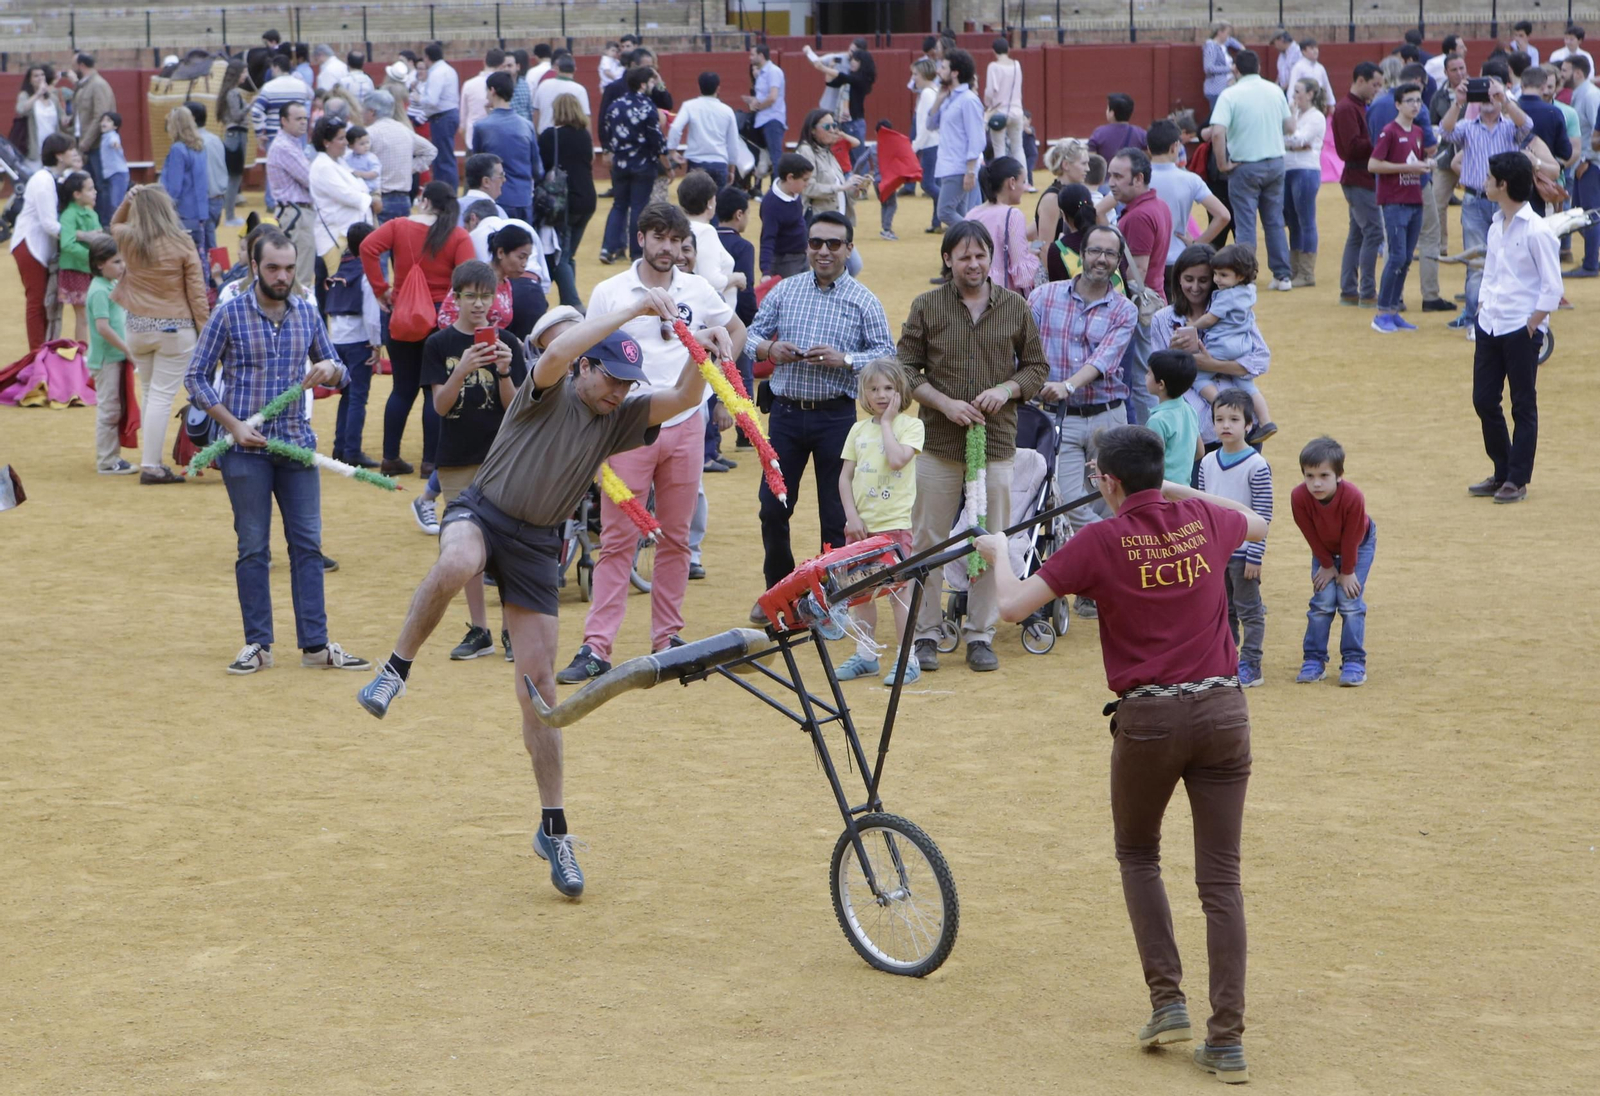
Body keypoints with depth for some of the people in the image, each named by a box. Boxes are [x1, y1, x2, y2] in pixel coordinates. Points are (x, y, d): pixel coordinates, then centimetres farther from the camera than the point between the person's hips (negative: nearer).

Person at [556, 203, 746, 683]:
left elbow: (737, 330, 24)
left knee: (676, 538, 7)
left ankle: (667, 638, 16)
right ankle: (596, 647, -6)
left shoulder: (697, 291, 7)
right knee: (617, 540, -5)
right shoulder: (609, 293, 0)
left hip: (685, 426, 3)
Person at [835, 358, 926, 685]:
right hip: (861, 524, 5)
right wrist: (852, 516, -3)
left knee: (898, 591, -4)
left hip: (894, 523, -5)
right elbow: (845, 476, 8)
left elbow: (897, 459, -21)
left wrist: (887, 422, -11)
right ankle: (865, 655, 21)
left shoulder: (910, 425, -3)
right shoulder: (859, 429, 10)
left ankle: (906, 659, 1)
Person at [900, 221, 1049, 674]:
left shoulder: (1015, 308, 7)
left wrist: (1007, 389, -8)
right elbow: (906, 369, 3)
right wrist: (945, 403, -11)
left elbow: (1036, 366, 12)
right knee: (928, 540, 2)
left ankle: (980, 635, 13)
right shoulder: (926, 307, 3)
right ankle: (925, 633, 11)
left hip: (997, 442, 1)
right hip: (938, 442, -1)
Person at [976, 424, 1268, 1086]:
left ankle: (1167, 1001, 10)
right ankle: (1226, 1041, 1)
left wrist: (997, 554, 13)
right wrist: (1185, 492, 41)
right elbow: (1257, 524, 31)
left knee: (1138, 855, 22)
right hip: (1222, 711, 3)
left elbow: (1013, 607, -6)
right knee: (1221, 881, 4)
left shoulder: (1101, 542, -6)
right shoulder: (1206, 524, 6)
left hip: (1148, 717, -2)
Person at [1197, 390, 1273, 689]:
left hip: (1243, 552, -5)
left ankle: (1250, 666, 10)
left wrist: (1255, 556, -15)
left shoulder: (1256, 466, -13)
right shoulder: (1208, 463, 5)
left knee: (1249, 610, 3)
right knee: (1222, 611, 13)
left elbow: (1262, 516, -12)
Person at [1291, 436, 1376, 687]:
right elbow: (1312, 536, -18)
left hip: (1359, 544, -2)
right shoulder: (1299, 497, -34)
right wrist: (1327, 566, -9)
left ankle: (1354, 662, -3)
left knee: (1351, 600, -9)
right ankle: (1314, 660, 4)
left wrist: (1347, 572, -15)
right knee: (1322, 601, -4)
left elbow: (1351, 538, -25)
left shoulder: (1353, 497, -40)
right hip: (1325, 548, 2)